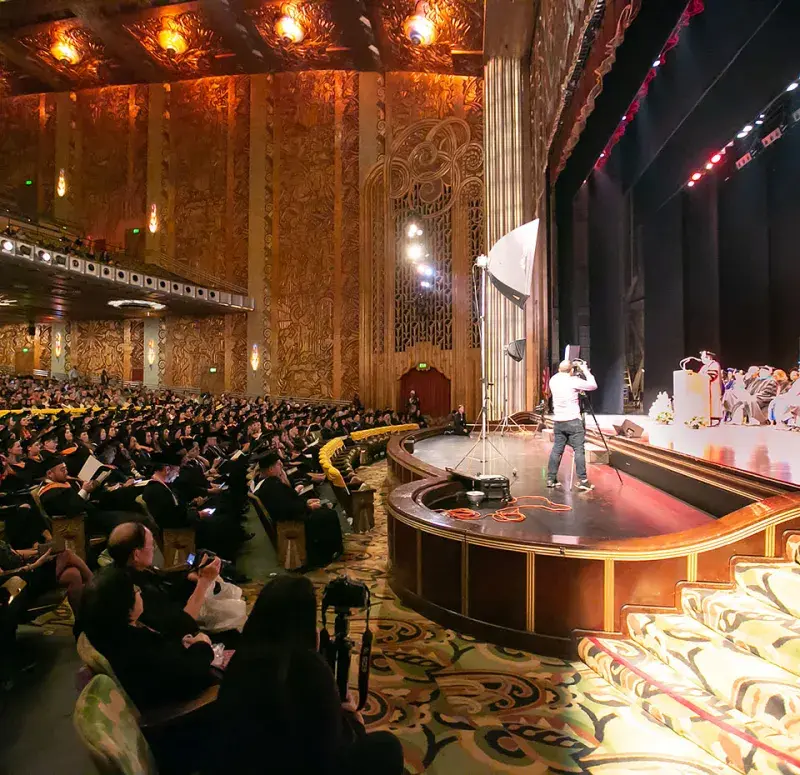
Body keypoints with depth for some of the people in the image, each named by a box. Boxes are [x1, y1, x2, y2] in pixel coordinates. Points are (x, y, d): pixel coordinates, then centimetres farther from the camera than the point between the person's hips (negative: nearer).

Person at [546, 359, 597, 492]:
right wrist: (585, 370, 6)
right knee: (579, 450, -2)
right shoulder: (574, 381, -10)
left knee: (556, 450, 10)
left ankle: (551, 479, 12)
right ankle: (583, 481, -3)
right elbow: (593, 386, -1)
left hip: (558, 421, 6)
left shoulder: (553, 380, 6)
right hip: (573, 421, -6)